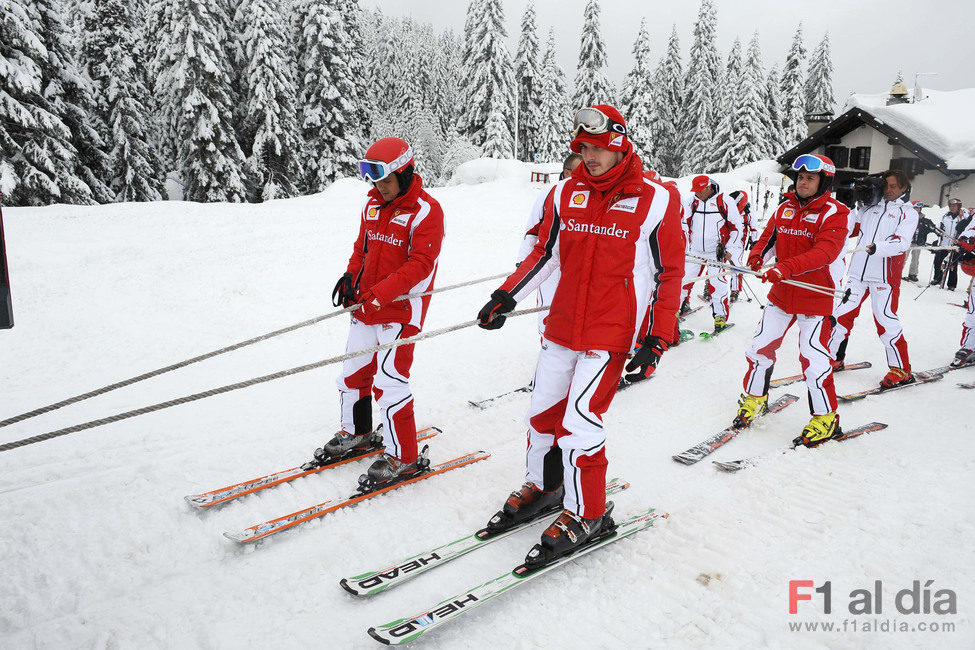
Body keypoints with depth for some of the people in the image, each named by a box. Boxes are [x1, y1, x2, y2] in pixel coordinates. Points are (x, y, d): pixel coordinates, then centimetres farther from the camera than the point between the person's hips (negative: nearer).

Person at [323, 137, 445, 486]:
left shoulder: (425, 211, -12)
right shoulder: (373, 206, 11)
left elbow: (420, 264, -19)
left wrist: (379, 293, -25)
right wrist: (351, 277, 1)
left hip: (400, 310, -8)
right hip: (365, 307, 8)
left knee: (389, 381, -9)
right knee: (353, 372, 17)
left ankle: (403, 457, 6)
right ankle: (356, 433, 39)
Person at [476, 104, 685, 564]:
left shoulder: (655, 201, -7)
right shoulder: (566, 194, 4)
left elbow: (669, 273, -3)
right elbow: (545, 253, 14)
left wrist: (657, 337, -6)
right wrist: (507, 296, 5)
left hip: (611, 335, -5)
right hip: (561, 326, 5)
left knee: (579, 421, -9)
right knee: (543, 410, 11)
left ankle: (587, 513, 11)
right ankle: (542, 488, 35)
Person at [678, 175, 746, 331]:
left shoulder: (725, 202, -6)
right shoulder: (692, 202, 6)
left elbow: (738, 227, -2)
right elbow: (685, 225, 18)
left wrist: (730, 250, -6)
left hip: (716, 251, -4)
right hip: (695, 251, 4)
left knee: (716, 281, -14)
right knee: (685, 277, 3)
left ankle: (721, 316, -5)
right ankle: (681, 305, 25)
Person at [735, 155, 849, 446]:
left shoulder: (834, 214, -10)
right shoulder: (785, 208, 8)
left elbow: (824, 253, -24)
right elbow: (768, 237, 9)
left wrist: (786, 268, -38)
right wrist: (757, 256, -16)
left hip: (816, 297, -5)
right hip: (782, 292, 5)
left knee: (813, 358, -7)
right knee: (760, 346, 7)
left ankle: (826, 416, 12)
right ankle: (755, 398, 29)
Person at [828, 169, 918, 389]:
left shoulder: (908, 213, 4)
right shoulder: (870, 207, 15)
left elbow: (902, 242, -11)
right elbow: (851, 228, 25)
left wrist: (878, 248, -29)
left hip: (885, 275, -4)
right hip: (858, 270, 5)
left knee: (885, 319, -6)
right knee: (843, 313, 5)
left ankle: (902, 370, 6)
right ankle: (834, 358, 19)